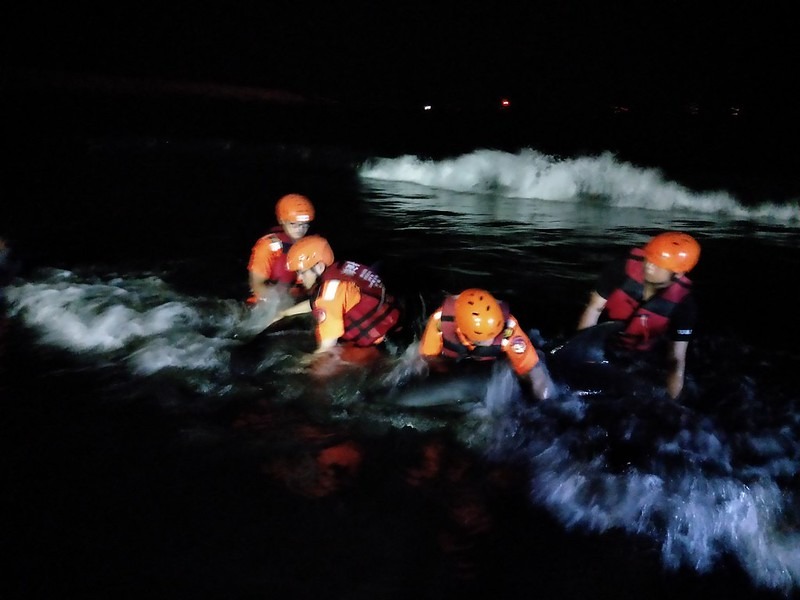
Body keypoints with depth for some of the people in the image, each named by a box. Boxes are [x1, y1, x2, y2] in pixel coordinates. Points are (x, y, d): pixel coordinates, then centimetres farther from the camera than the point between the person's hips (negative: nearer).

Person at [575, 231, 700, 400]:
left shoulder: (683, 302, -26)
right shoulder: (621, 271, -27)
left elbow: (676, 360, -24)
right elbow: (594, 309, -18)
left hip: (642, 360, 0)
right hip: (602, 346, 0)